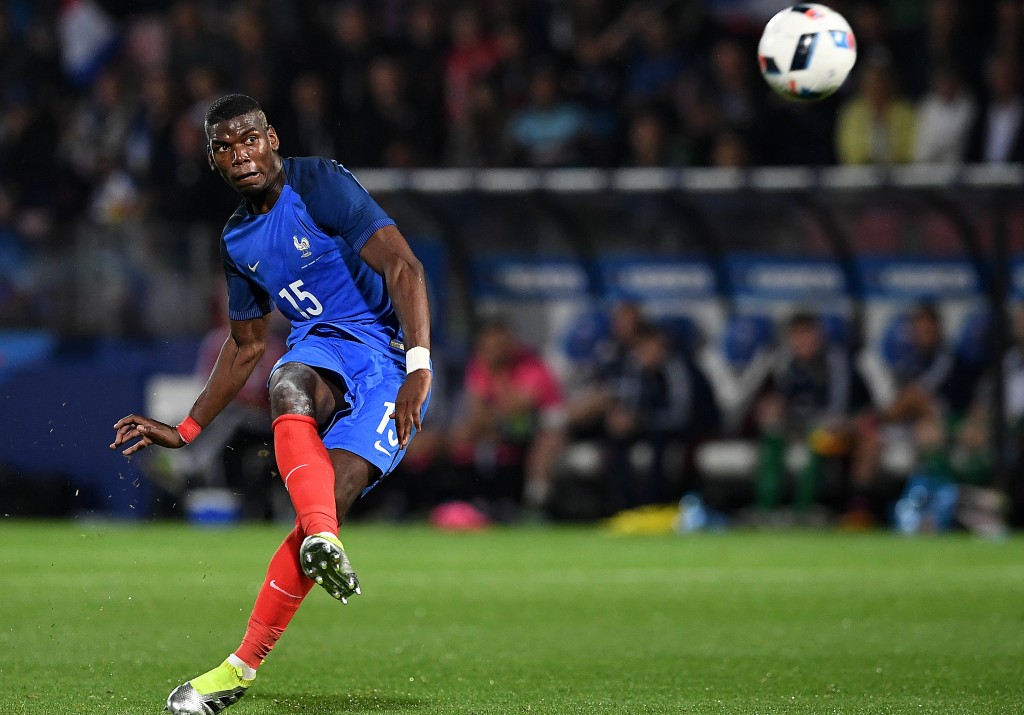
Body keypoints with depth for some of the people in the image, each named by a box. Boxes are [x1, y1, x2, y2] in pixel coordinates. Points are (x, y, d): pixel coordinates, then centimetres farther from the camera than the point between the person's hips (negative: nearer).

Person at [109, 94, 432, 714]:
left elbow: (404, 268, -17)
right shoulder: (239, 241, 14)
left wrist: (419, 366, -28)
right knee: (288, 387, -34)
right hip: (324, 344, 5)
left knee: (333, 497, -22)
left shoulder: (320, 184, -9)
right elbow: (246, 346, 27)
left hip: (389, 356, -5)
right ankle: (324, 541, -53)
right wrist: (185, 432, 25)